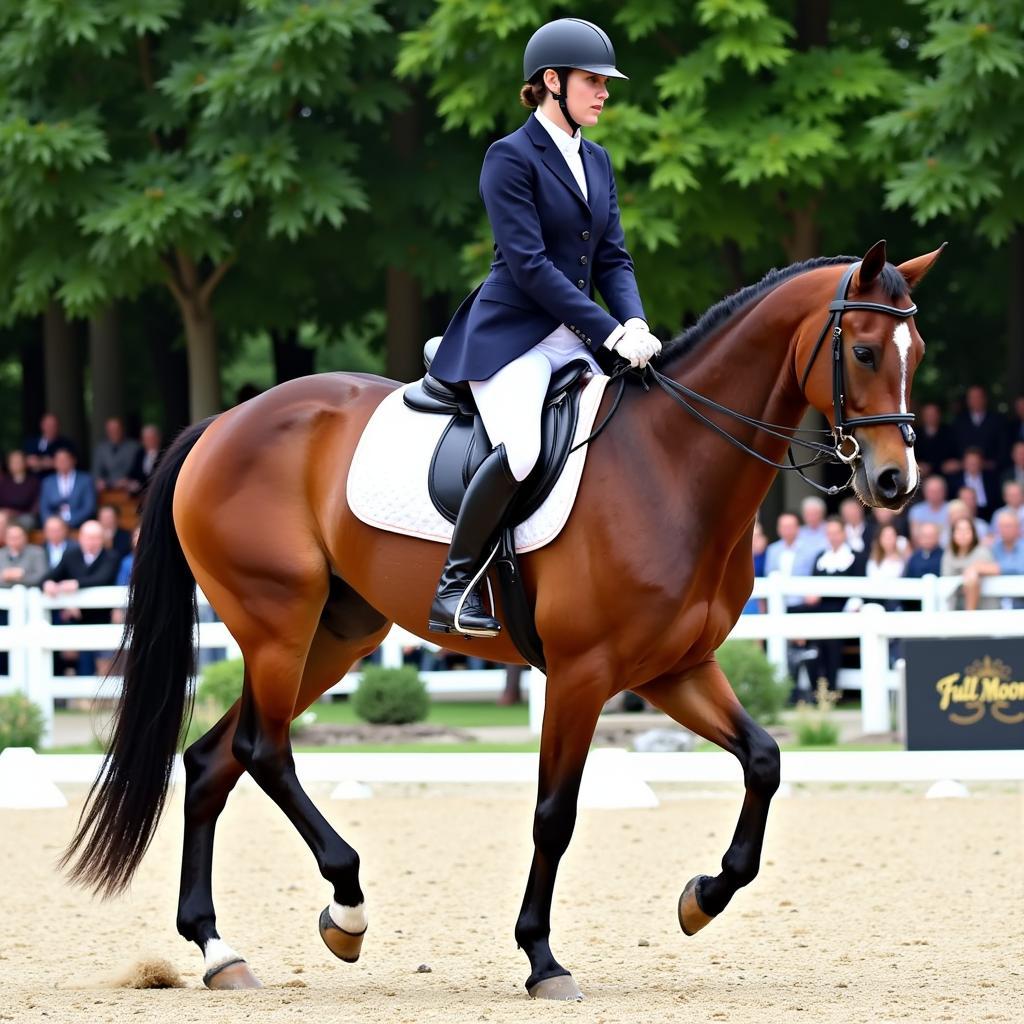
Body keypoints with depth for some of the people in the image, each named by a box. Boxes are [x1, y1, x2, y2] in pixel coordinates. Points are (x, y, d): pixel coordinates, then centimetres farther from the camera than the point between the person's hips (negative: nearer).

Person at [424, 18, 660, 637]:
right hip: (511, 336, -8)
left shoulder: (596, 162, 16)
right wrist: (609, 332, -20)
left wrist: (636, 323, -8)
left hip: (575, 340, 8)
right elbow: (527, 263, -16)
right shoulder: (511, 158, -8)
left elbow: (612, 258, 13)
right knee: (521, 450, -32)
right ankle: (454, 585, -17)